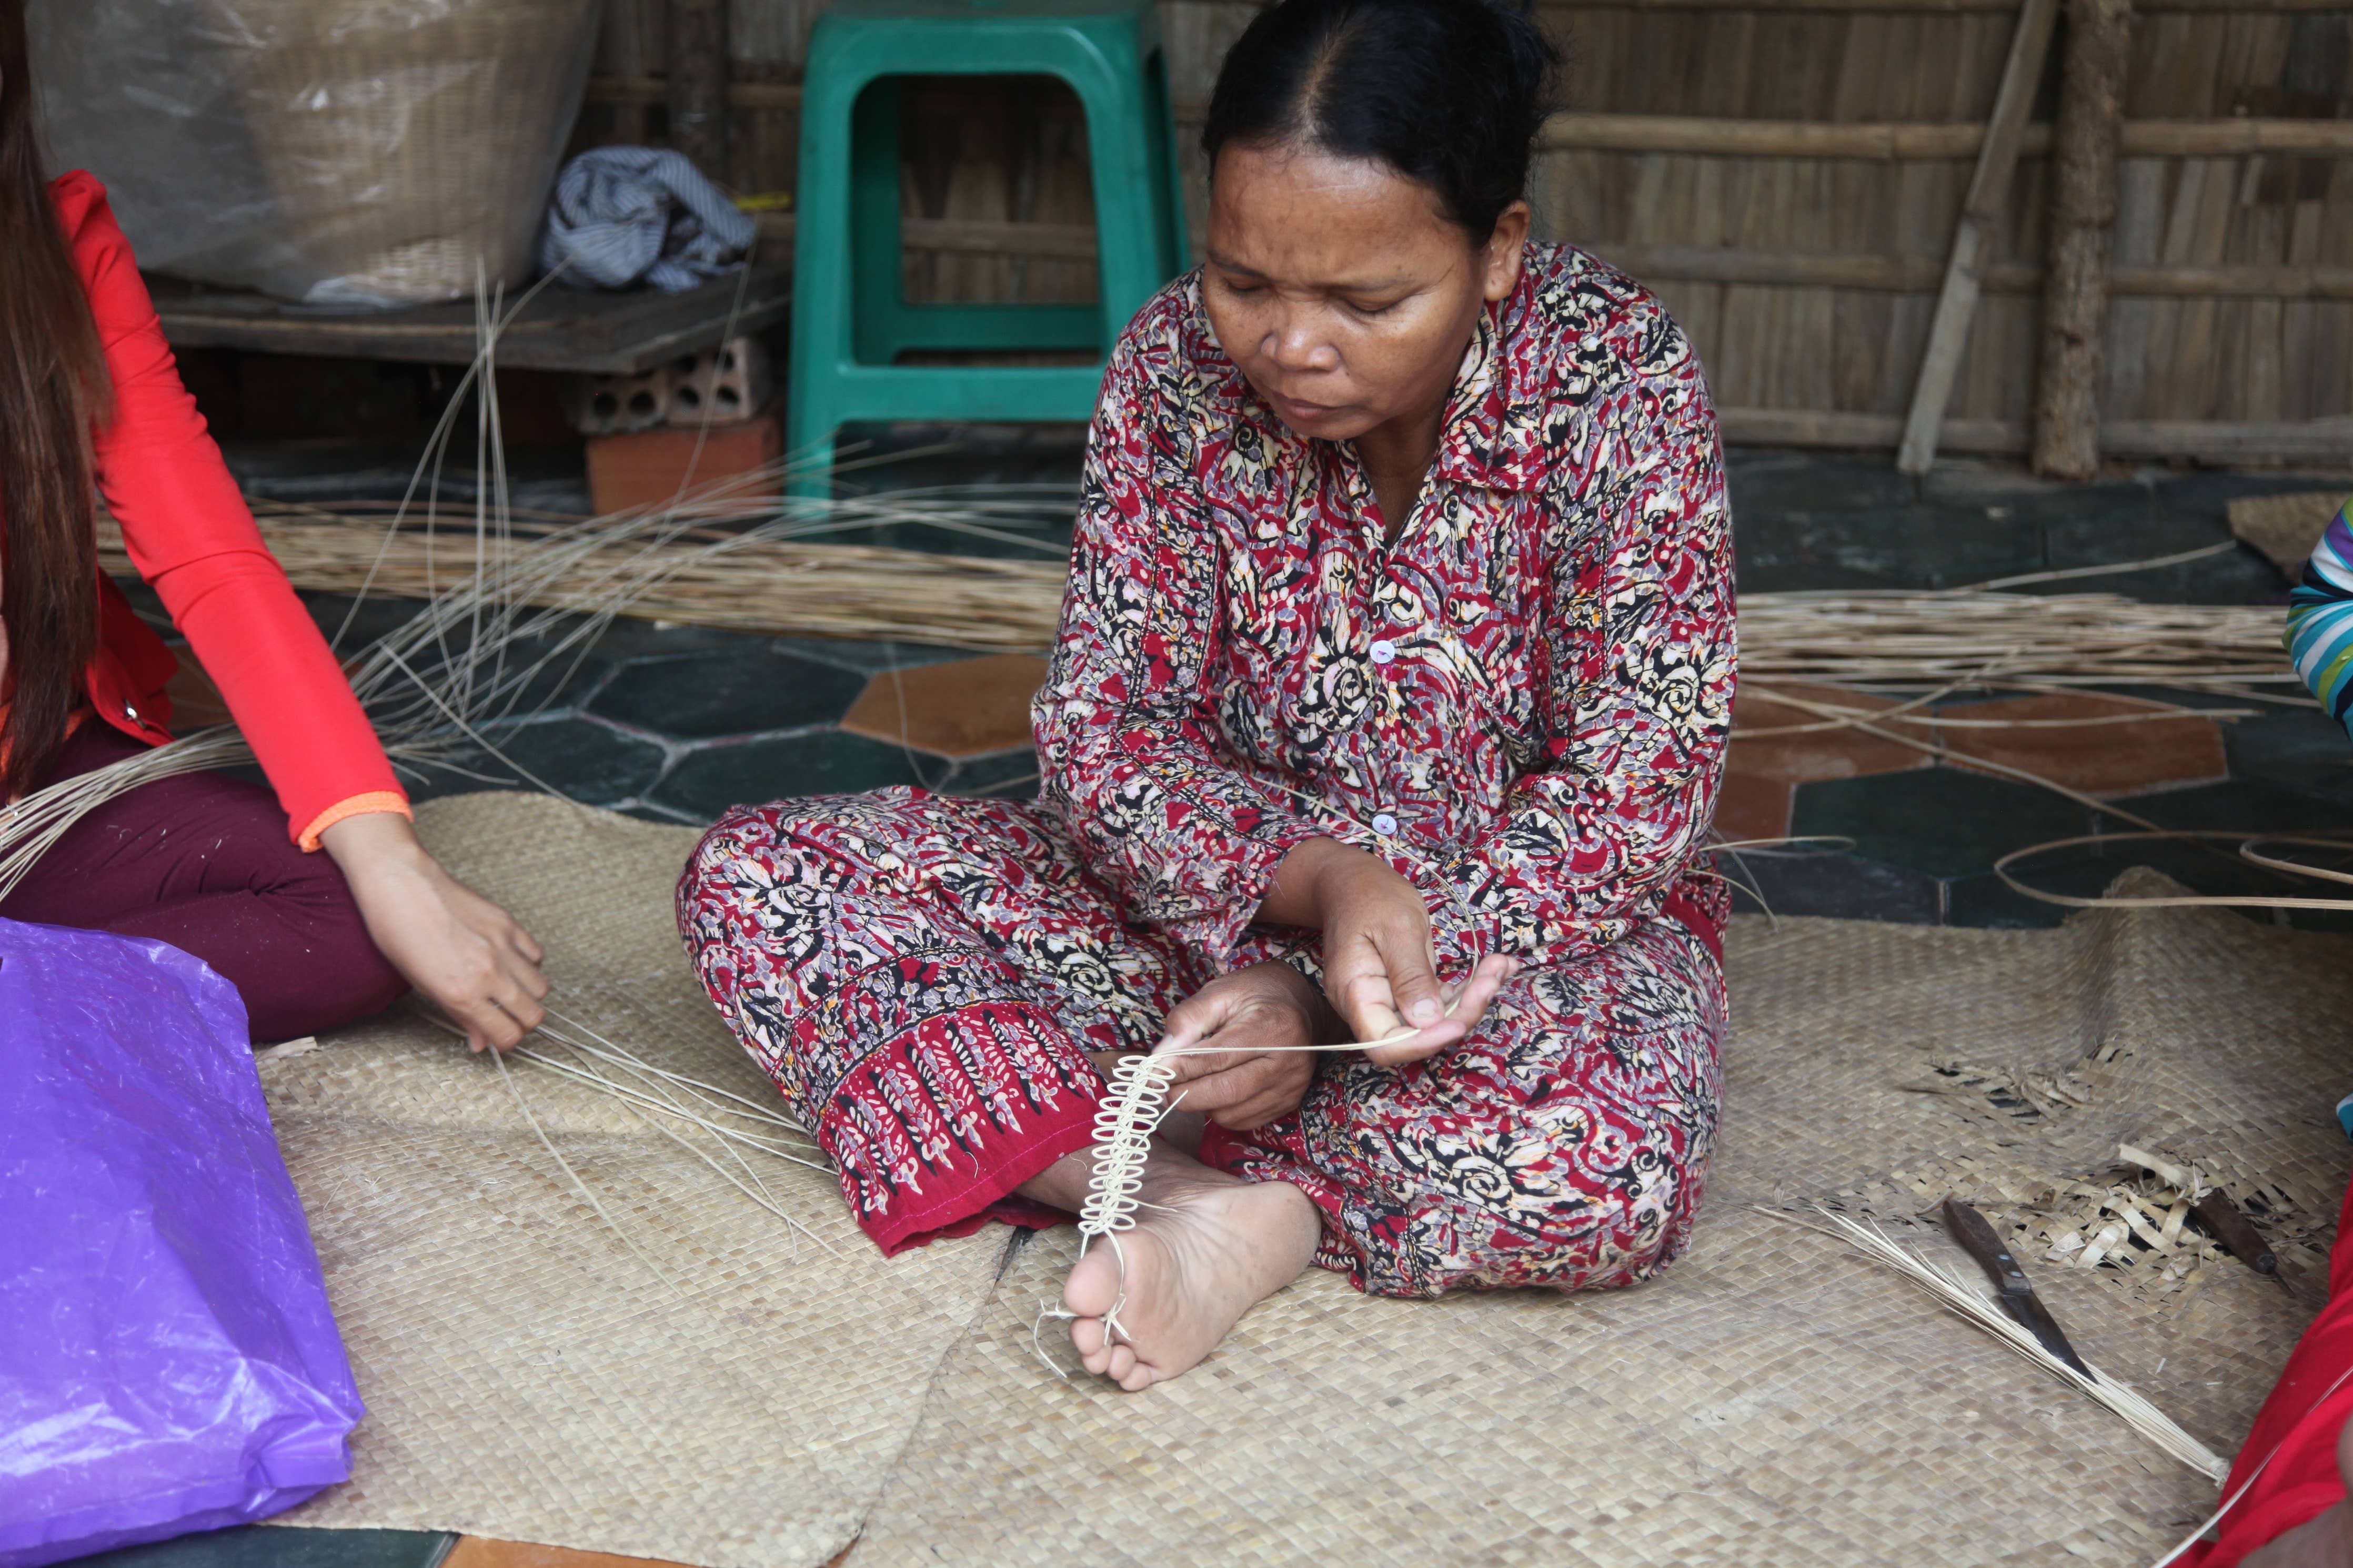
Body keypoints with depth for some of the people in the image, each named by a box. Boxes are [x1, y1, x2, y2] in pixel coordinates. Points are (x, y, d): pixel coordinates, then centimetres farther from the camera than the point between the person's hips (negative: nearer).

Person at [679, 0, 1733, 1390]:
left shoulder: (1618, 378, -18)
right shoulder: (1178, 364, -10)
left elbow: (1639, 788, -18)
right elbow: (1104, 734, -11)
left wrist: (1321, 998, -27)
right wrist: (1309, 878, -32)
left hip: (1535, 918, -3)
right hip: (1223, 902, 4)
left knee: (1604, 1170, -40)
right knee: (756, 879, -14)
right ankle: (1220, 1205, -29)